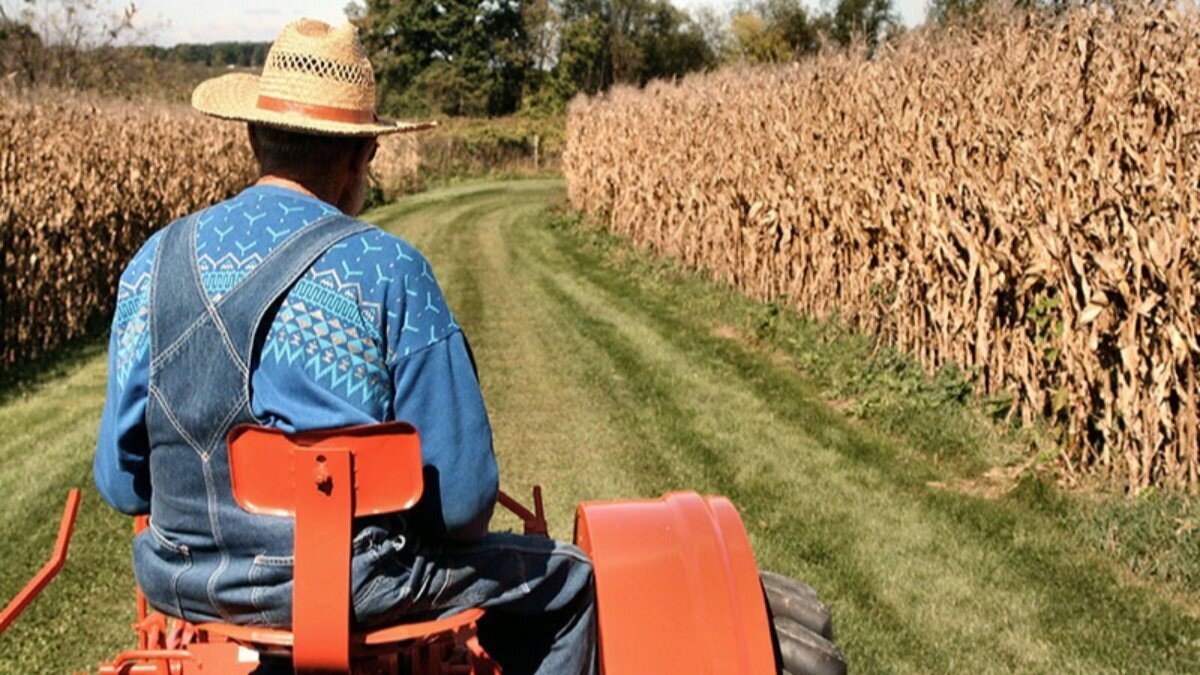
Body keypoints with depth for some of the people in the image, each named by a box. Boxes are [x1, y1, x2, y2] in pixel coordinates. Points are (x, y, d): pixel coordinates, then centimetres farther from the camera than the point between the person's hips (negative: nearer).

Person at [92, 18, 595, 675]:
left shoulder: (156, 262, -1)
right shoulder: (389, 272, -14)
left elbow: (119, 480, 4)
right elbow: (460, 495, -13)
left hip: (181, 586, 5)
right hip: (347, 588, -5)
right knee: (565, 579, 17)